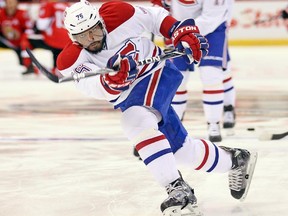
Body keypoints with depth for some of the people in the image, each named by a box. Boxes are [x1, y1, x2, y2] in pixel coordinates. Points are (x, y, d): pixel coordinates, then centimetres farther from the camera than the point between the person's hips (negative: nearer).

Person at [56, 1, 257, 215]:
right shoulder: (71, 59, -18)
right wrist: (114, 78, -54)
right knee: (183, 149, 11)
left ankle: (178, 189, -35)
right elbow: (102, 90, -33)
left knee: (135, 121, -33)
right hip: (128, 98, 5)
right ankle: (236, 159, 38)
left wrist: (184, 34, -12)